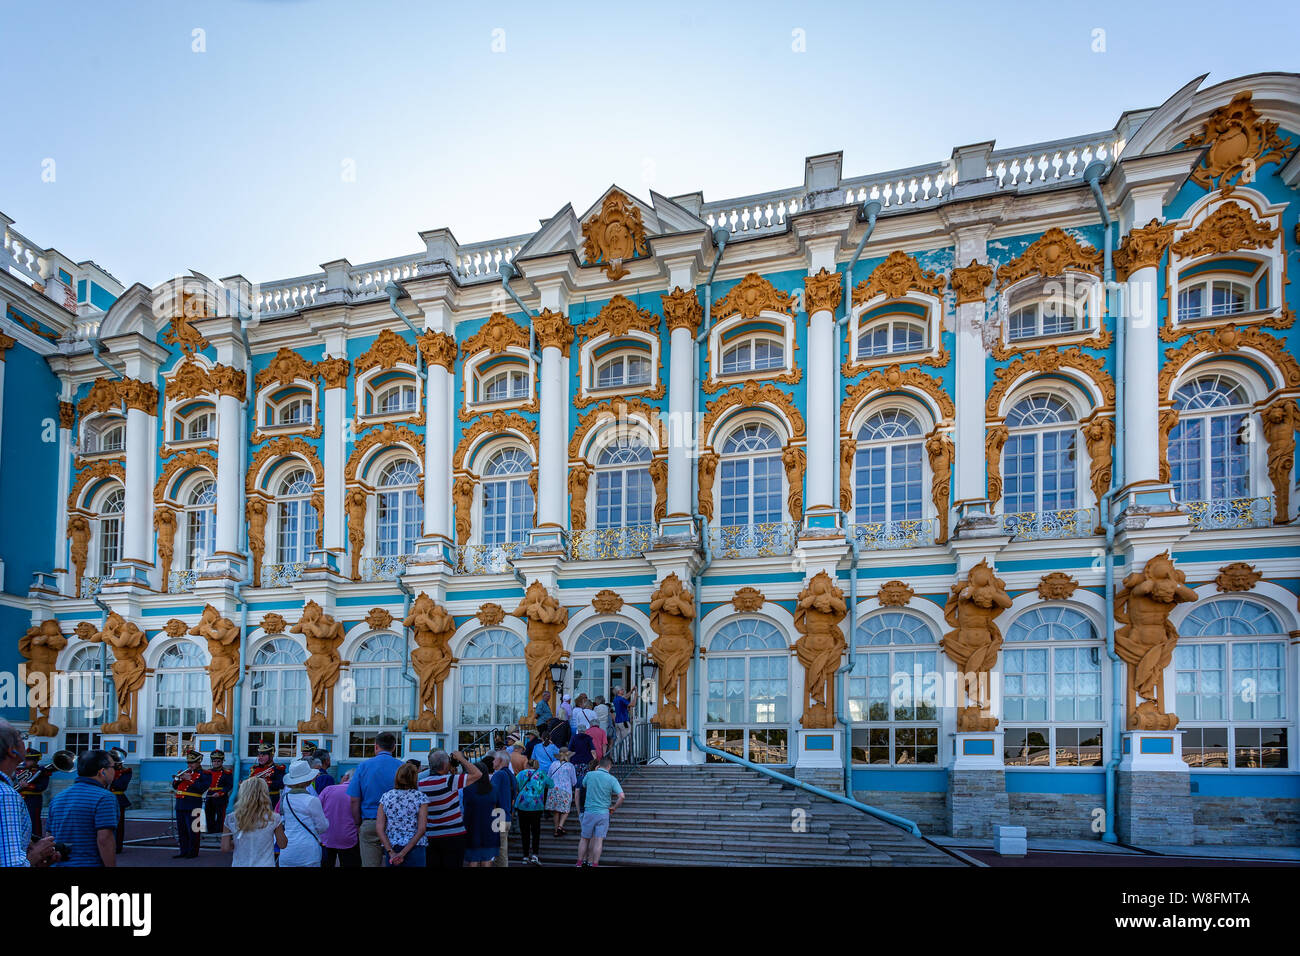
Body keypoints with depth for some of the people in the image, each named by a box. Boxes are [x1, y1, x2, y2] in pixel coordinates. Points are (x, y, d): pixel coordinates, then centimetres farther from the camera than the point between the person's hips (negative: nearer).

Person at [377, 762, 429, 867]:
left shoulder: (385, 797, 4)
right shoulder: (421, 798, -4)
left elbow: (379, 828, -2)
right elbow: (421, 829, -11)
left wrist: (391, 852, -6)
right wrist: (403, 853, -9)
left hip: (391, 848, 3)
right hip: (414, 849, -2)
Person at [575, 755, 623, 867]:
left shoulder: (589, 775, -2)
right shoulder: (612, 779, -6)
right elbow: (621, 796, -13)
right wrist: (614, 807, 2)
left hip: (588, 812, 2)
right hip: (603, 813, -2)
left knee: (585, 839, 14)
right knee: (598, 840, 3)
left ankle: (580, 863, 18)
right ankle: (594, 864, 3)